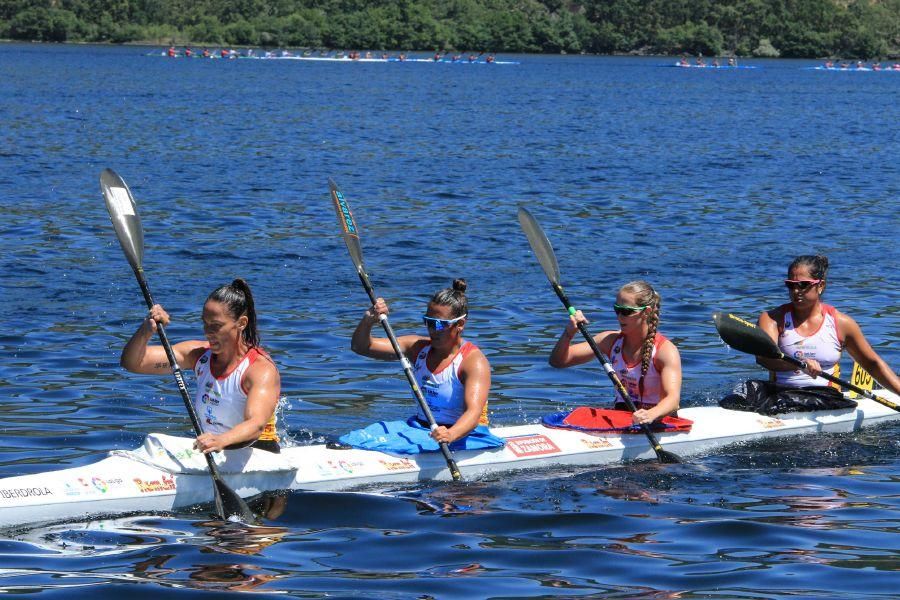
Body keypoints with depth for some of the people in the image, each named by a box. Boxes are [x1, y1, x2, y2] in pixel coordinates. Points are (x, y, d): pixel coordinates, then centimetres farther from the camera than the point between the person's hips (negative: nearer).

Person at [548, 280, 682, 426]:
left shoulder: (665, 350, -11)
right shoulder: (611, 340, 6)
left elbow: (673, 399, -26)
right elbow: (557, 362, 7)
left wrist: (651, 415, -48)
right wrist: (569, 333, -13)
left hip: (659, 421, -4)